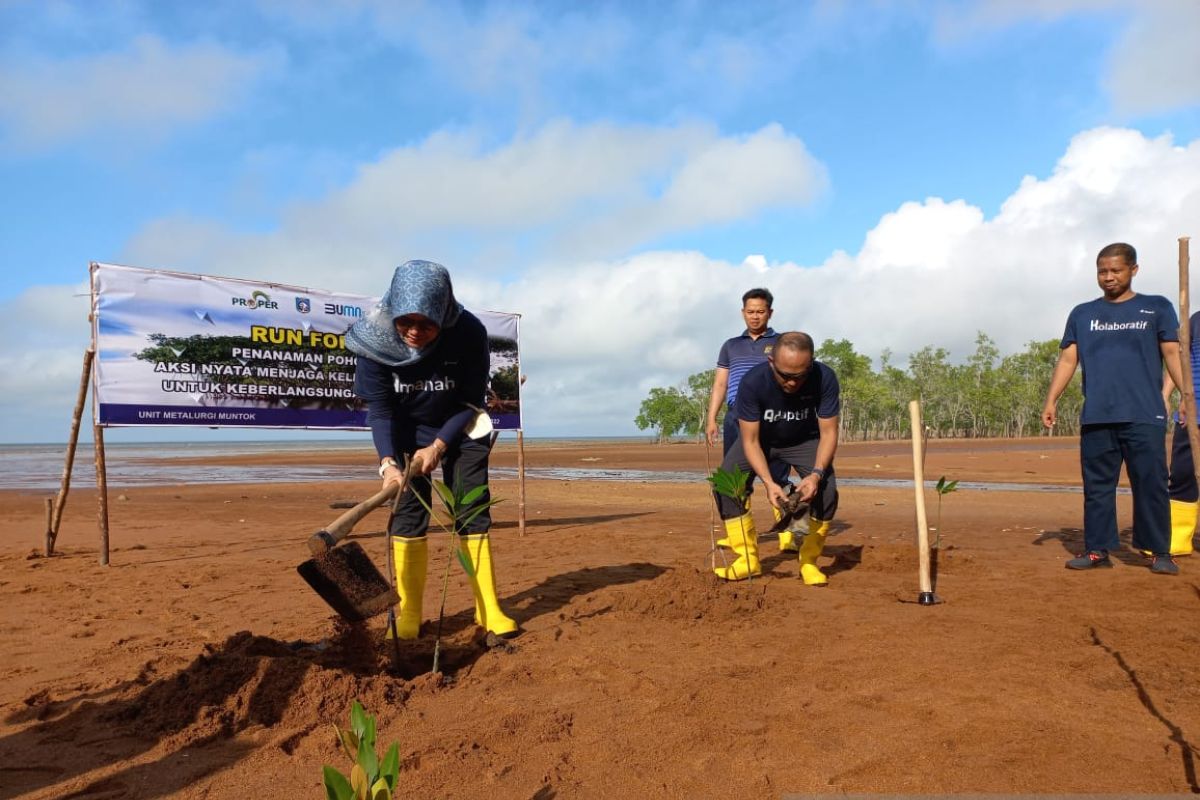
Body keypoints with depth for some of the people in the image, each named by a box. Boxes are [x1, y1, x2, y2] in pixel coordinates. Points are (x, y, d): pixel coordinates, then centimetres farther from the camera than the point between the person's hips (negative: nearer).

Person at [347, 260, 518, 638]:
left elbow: (470, 403, -17)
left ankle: (488, 610, 7)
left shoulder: (470, 333, -29)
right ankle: (407, 616, 3)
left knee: (474, 514, -1)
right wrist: (387, 461, -33)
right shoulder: (377, 337, -26)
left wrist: (438, 446, -22)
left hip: (458, 431, 0)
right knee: (407, 516, -5)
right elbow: (379, 409, -19)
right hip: (407, 432, 1)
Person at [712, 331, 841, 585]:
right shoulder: (752, 382, -35)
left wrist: (816, 473, -41)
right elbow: (750, 441, -29)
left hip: (804, 440, 0)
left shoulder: (824, 379, -32)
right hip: (760, 439, 0)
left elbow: (828, 433, -24)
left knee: (827, 489, -22)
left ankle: (809, 561, -1)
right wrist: (768, 482, -42)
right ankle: (749, 560, -8)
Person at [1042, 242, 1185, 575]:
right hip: (1096, 418, 2)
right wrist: (1051, 400, 1)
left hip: (1145, 417, -2)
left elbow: (1172, 353, 4)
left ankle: (1160, 552, 9)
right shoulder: (1082, 314, 15)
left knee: (1151, 484, -2)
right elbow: (1067, 359, 11)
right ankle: (1097, 550, 11)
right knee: (1097, 485, 4)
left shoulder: (1157, 307, 10)